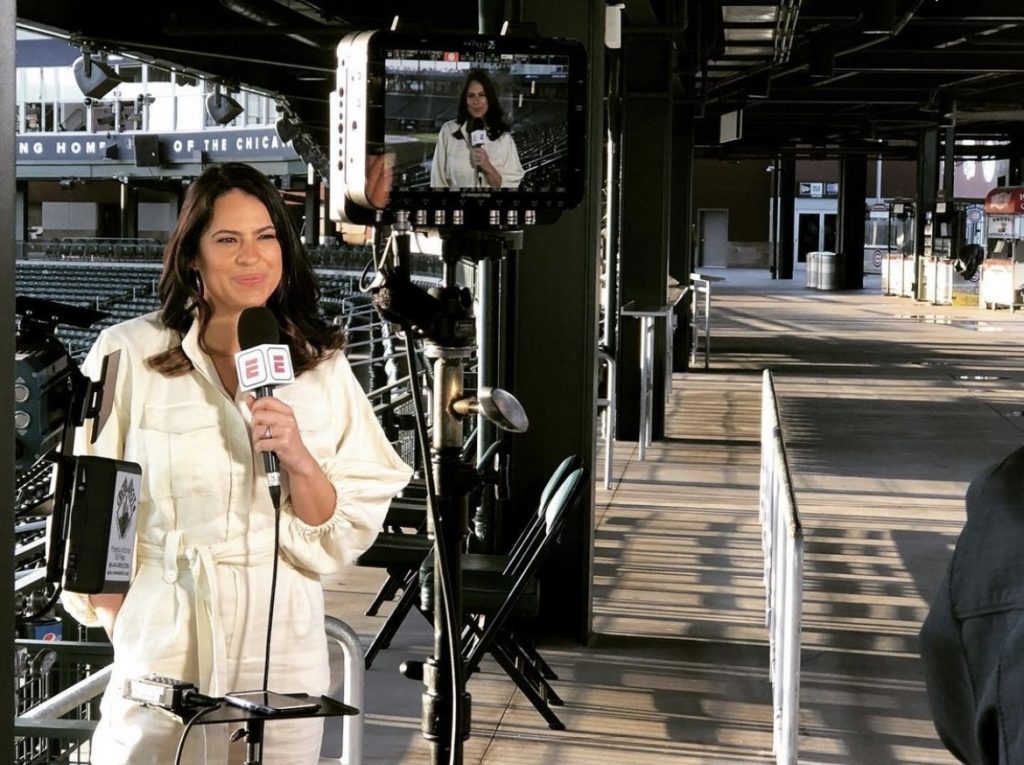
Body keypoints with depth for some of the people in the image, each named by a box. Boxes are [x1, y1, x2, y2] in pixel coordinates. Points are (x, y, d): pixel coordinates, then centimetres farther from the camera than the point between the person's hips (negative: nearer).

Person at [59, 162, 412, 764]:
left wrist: (300, 461, -16)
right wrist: (119, 619, -5)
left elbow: (345, 534, 2)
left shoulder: (322, 366, 3)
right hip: (161, 643, -2)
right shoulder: (129, 354, -4)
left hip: (282, 645, 2)